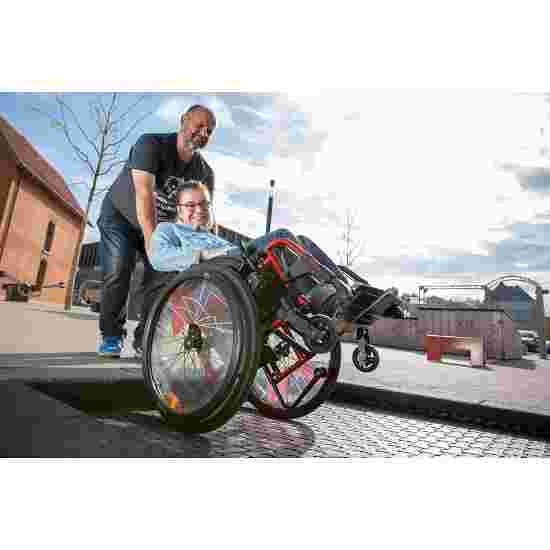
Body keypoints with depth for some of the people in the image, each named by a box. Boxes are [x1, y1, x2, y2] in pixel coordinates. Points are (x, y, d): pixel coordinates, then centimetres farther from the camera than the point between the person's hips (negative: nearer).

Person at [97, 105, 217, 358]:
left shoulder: (205, 173, -12)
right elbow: (144, 193, -39)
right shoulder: (151, 144, -25)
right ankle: (110, 335, 0)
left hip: (161, 225, 3)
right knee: (118, 273, -17)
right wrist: (150, 238, -51)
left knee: (162, 276, -11)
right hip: (120, 216, -3)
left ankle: (145, 338, 1)